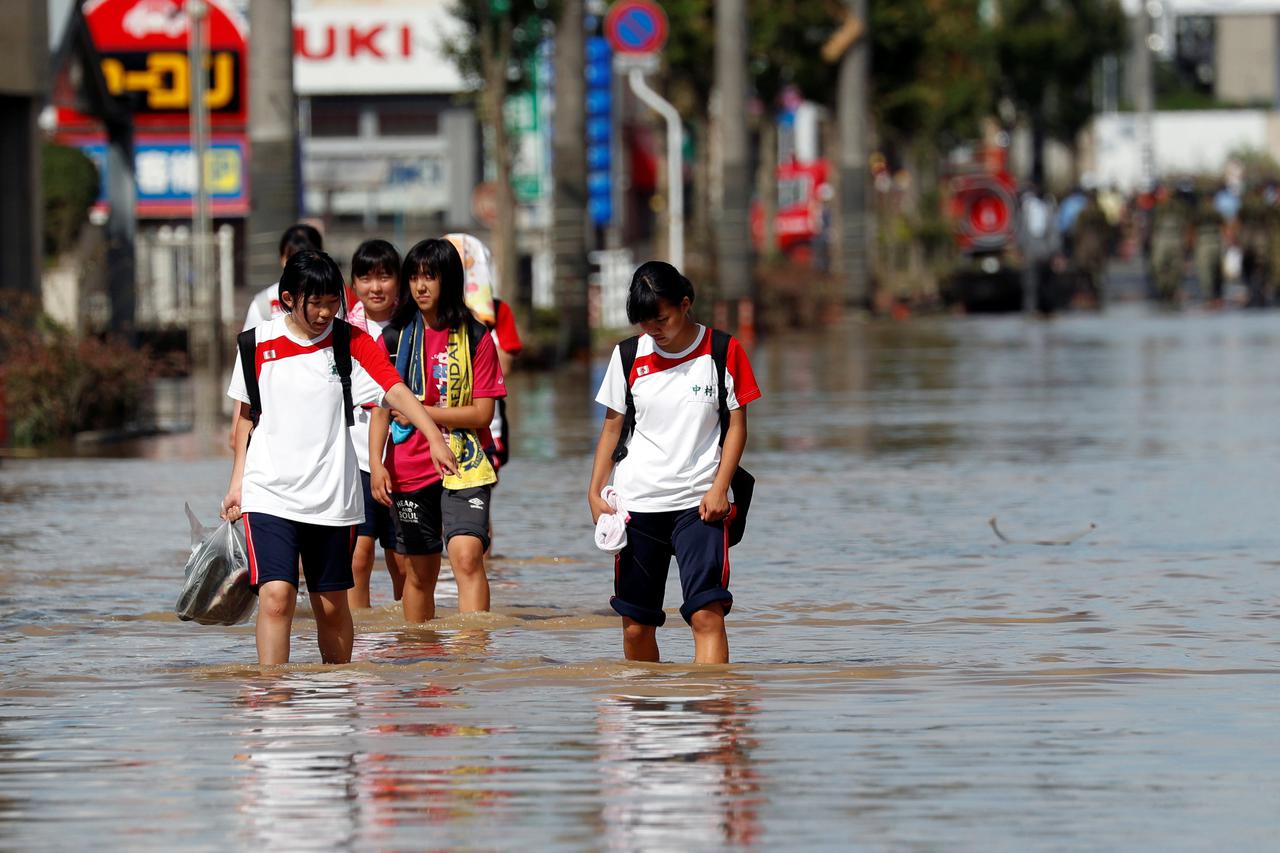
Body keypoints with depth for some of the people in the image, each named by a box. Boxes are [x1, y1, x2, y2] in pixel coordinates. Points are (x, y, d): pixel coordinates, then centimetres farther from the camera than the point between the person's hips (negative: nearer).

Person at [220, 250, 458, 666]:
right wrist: (237, 480, 13)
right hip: (269, 494, -1)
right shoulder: (259, 342, 2)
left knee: (332, 606, 9)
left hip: (332, 498, 1)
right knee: (276, 596, -16)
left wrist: (434, 437, -30)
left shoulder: (352, 343, -2)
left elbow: (396, 391, -14)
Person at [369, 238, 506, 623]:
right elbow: (381, 410, 7)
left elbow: (482, 414, -5)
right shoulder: (393, 338, 6)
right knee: (420, 572, 10)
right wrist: (376, 464, -5)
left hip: (463, 467, -3)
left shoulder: (476, 338, -1)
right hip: (409, 471, 3)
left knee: (467, 556, -20)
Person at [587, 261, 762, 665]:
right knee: (636, 627, 4)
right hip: (636, 502, 3)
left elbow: (737, 424, 2)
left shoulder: (723, 352, -2)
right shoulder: (628, 356, 5)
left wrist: (719, 488, -9)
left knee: (707, 614, -18)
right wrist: (595, 492, 6)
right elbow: (612, 427, 13)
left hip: (699, 503, -3)